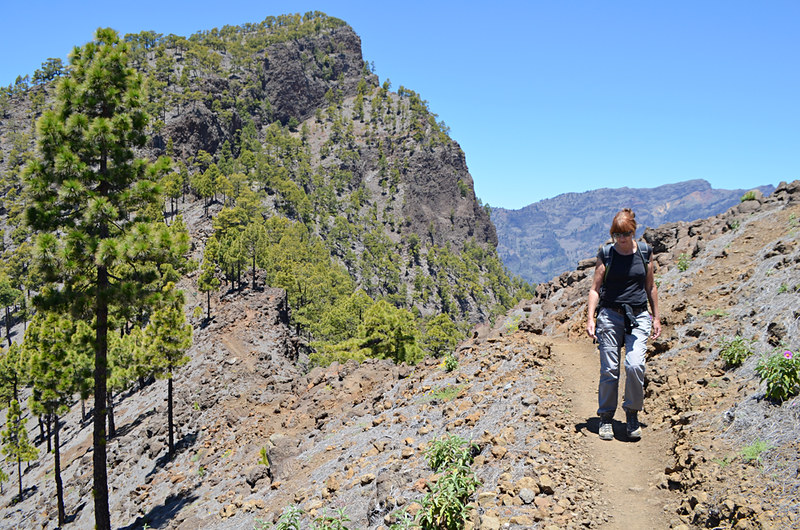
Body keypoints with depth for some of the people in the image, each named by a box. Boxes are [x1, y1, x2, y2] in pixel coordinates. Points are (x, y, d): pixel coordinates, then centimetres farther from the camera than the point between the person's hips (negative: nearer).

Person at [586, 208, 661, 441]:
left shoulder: (644, 252, 7)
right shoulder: (606, 254, 2)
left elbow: (651, 287, 16)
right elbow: (595, 288, 3)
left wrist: (656, 317, 16)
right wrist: (590, 318, -6)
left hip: (638, 316, 1)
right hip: (610, 315, -1)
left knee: (635, 365, -16)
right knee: (609, 369, -3)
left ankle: (632, 414, 5)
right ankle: (606, 418, 14)